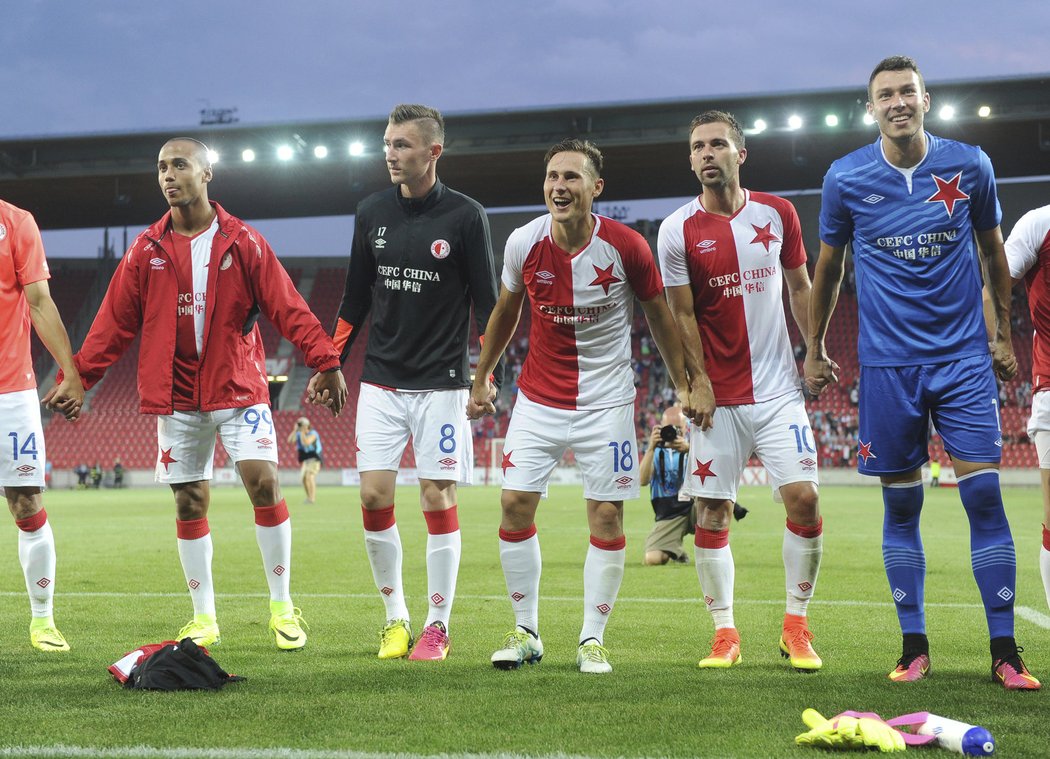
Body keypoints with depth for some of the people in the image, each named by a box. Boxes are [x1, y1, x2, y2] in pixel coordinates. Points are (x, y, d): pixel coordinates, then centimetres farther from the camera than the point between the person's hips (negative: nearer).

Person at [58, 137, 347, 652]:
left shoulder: (242, 242, -2)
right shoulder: (146, 251, 3)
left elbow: (287, 308, -5)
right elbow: (114, 323, 5)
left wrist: (325, 362, -14)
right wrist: (79, 376, -2)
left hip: (239, 386, -2)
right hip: (177, 395, 2)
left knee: (263, 482, -14)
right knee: (189, 503, 5)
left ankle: (282, 609, 0)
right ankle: (204, 619, 18)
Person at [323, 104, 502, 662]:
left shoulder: (465, 216, -5)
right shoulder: (372, 213, 6)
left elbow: (486, 303, -3)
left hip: (441, 381, -3)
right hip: (381, 380, 3)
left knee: (437, 498, -3)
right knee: (373, 495, -3)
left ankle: (437, 626, 9)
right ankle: (395, 616, 12)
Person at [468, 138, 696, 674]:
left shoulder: (626, 246, -13)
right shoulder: (524, 243, -7)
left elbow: (658, 314, 2)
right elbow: (505, 311, 11)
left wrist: (683, 385, 4)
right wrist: (481, 379, 16)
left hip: (606, 402, -2)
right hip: (538, 397, 2)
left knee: (607, 516, -3)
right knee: (515, 504, -4)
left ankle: (592, 639, 9)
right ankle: (526, 631, 10)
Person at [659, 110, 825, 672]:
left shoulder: (777, 214, 4)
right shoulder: (677, 231, -3)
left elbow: (798, 288, 13)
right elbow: (683, 316, -1)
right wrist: (698, 384, -7)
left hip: (778, 388, 1)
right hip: (718, 395, -1)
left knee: (803, 498, -7)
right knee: (712, 514, 0)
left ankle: (796, 627, 7)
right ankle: (725, 635, 11)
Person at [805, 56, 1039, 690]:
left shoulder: (969, 166, 0)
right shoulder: (846, 178, -1)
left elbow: (992, 251, 14)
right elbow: (828, 267, 12)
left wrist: (1004, 334, 15)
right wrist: (814, 350, 13)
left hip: (963, 355, 0)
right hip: (887, 363, 0)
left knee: (984, 495, -7)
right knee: (901, 505, 3)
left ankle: (1005, 651, 0)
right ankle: (915, 648, 14)